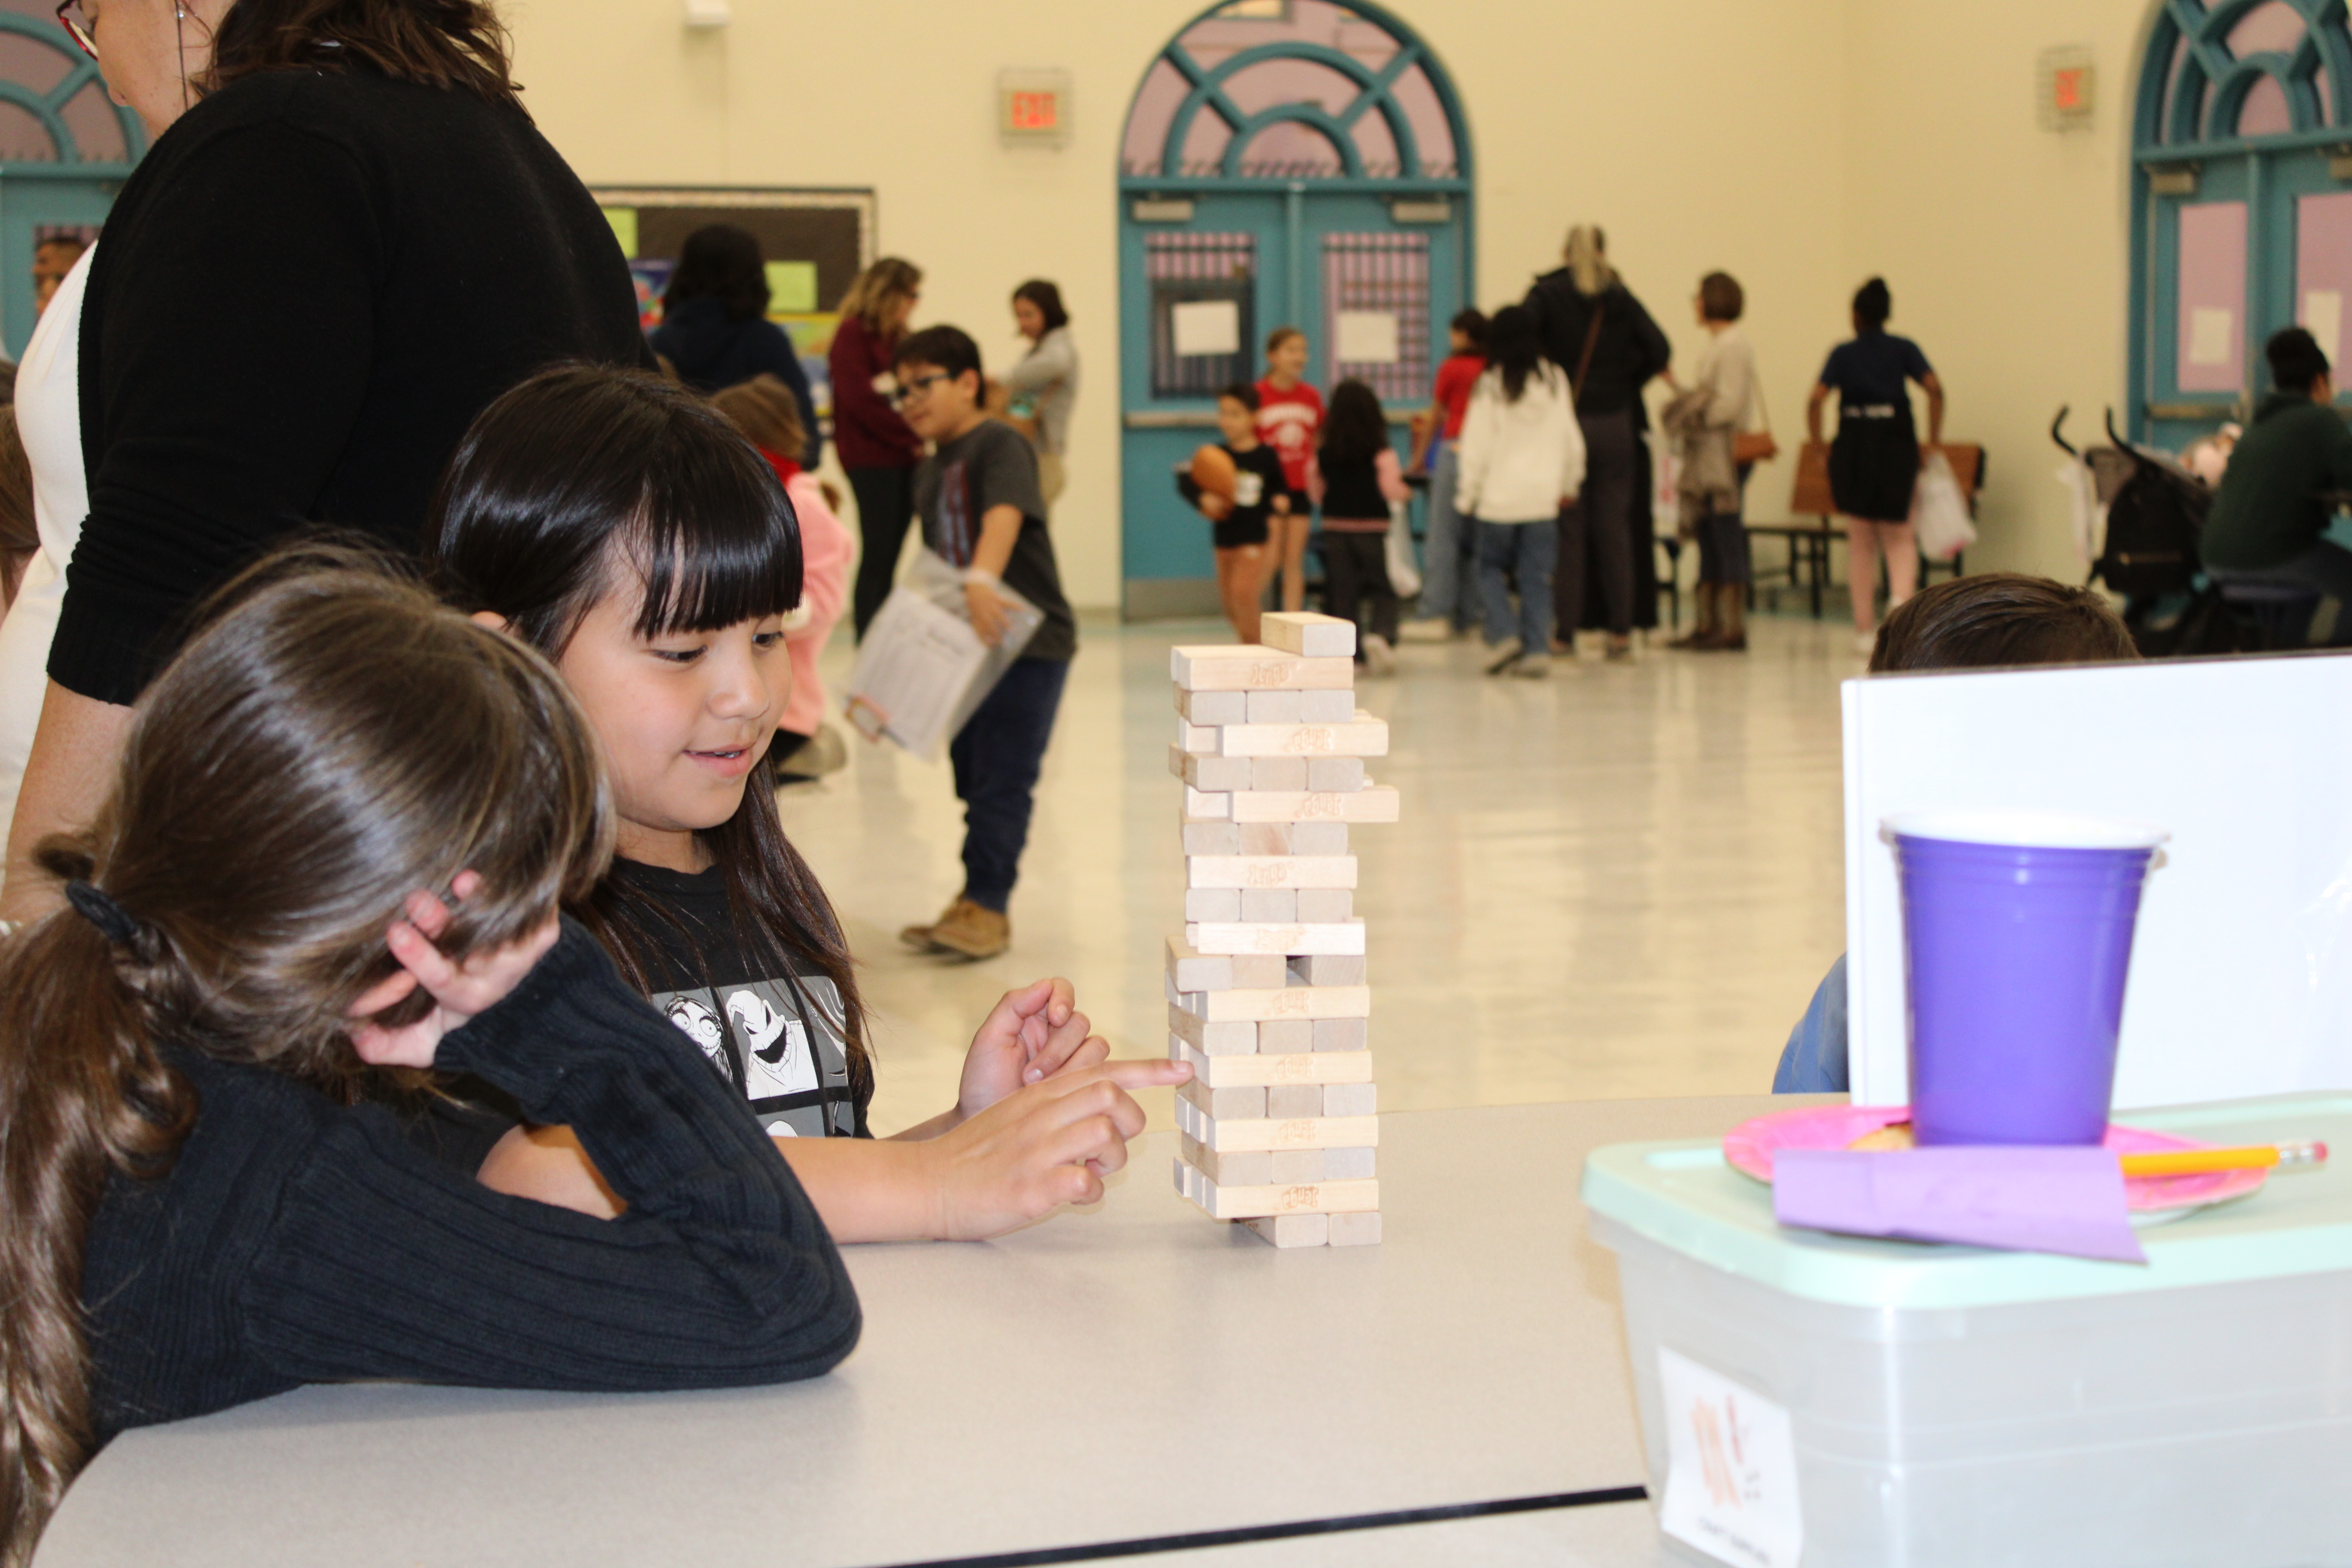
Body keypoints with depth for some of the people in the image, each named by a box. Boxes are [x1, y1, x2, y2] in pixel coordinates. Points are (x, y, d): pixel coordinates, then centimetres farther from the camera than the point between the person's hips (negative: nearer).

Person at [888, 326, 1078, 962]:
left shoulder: (1000, 444, -11)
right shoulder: (929, 472, 15)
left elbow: (1006, 514, -30)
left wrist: (983, 580, -46)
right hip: (965, 646, 9)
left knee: (1003, 781, -8)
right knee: (973, 780, 12)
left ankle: (986, 905, -6)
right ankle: (978, 898, 19)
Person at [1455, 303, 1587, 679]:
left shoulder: (1491, 385, -6)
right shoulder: (1555, 380, 4)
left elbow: (1476, 446, -5)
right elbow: (1572, 439, 10)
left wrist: (1466, 496, 3)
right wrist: (1569, 485, 23)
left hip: (1499, 497, -3)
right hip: (1543, 497, 3)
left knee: (1491, 567, 12)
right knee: (1537, 577, 6)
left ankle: (1505, 638, -4)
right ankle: (1538, 649, 0)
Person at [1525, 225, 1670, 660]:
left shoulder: (1547, 294, -1)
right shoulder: (1621, 298, 5)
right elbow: (1659, 351, -4)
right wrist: (1627, 384, 10)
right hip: (1615, 425, 2)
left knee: (1566, 531, 2)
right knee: (1614, 530, 5)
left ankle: (1564, 632, 1)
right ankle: (1620, 633, 5)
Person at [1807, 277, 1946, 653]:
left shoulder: (1843, 353, 3)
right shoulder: (1904, 349, 5)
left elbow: (1817, 399, -9)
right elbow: (1935, 389, -9)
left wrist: (1817, 445, -1)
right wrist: (1934, 440, -2)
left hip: (1853, 448, 0)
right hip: (1896, 444, 0)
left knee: (1860, 542, 10)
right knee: (1899, 537, 12)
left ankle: (1864, 629, 10)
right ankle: (1901, 595, -18)